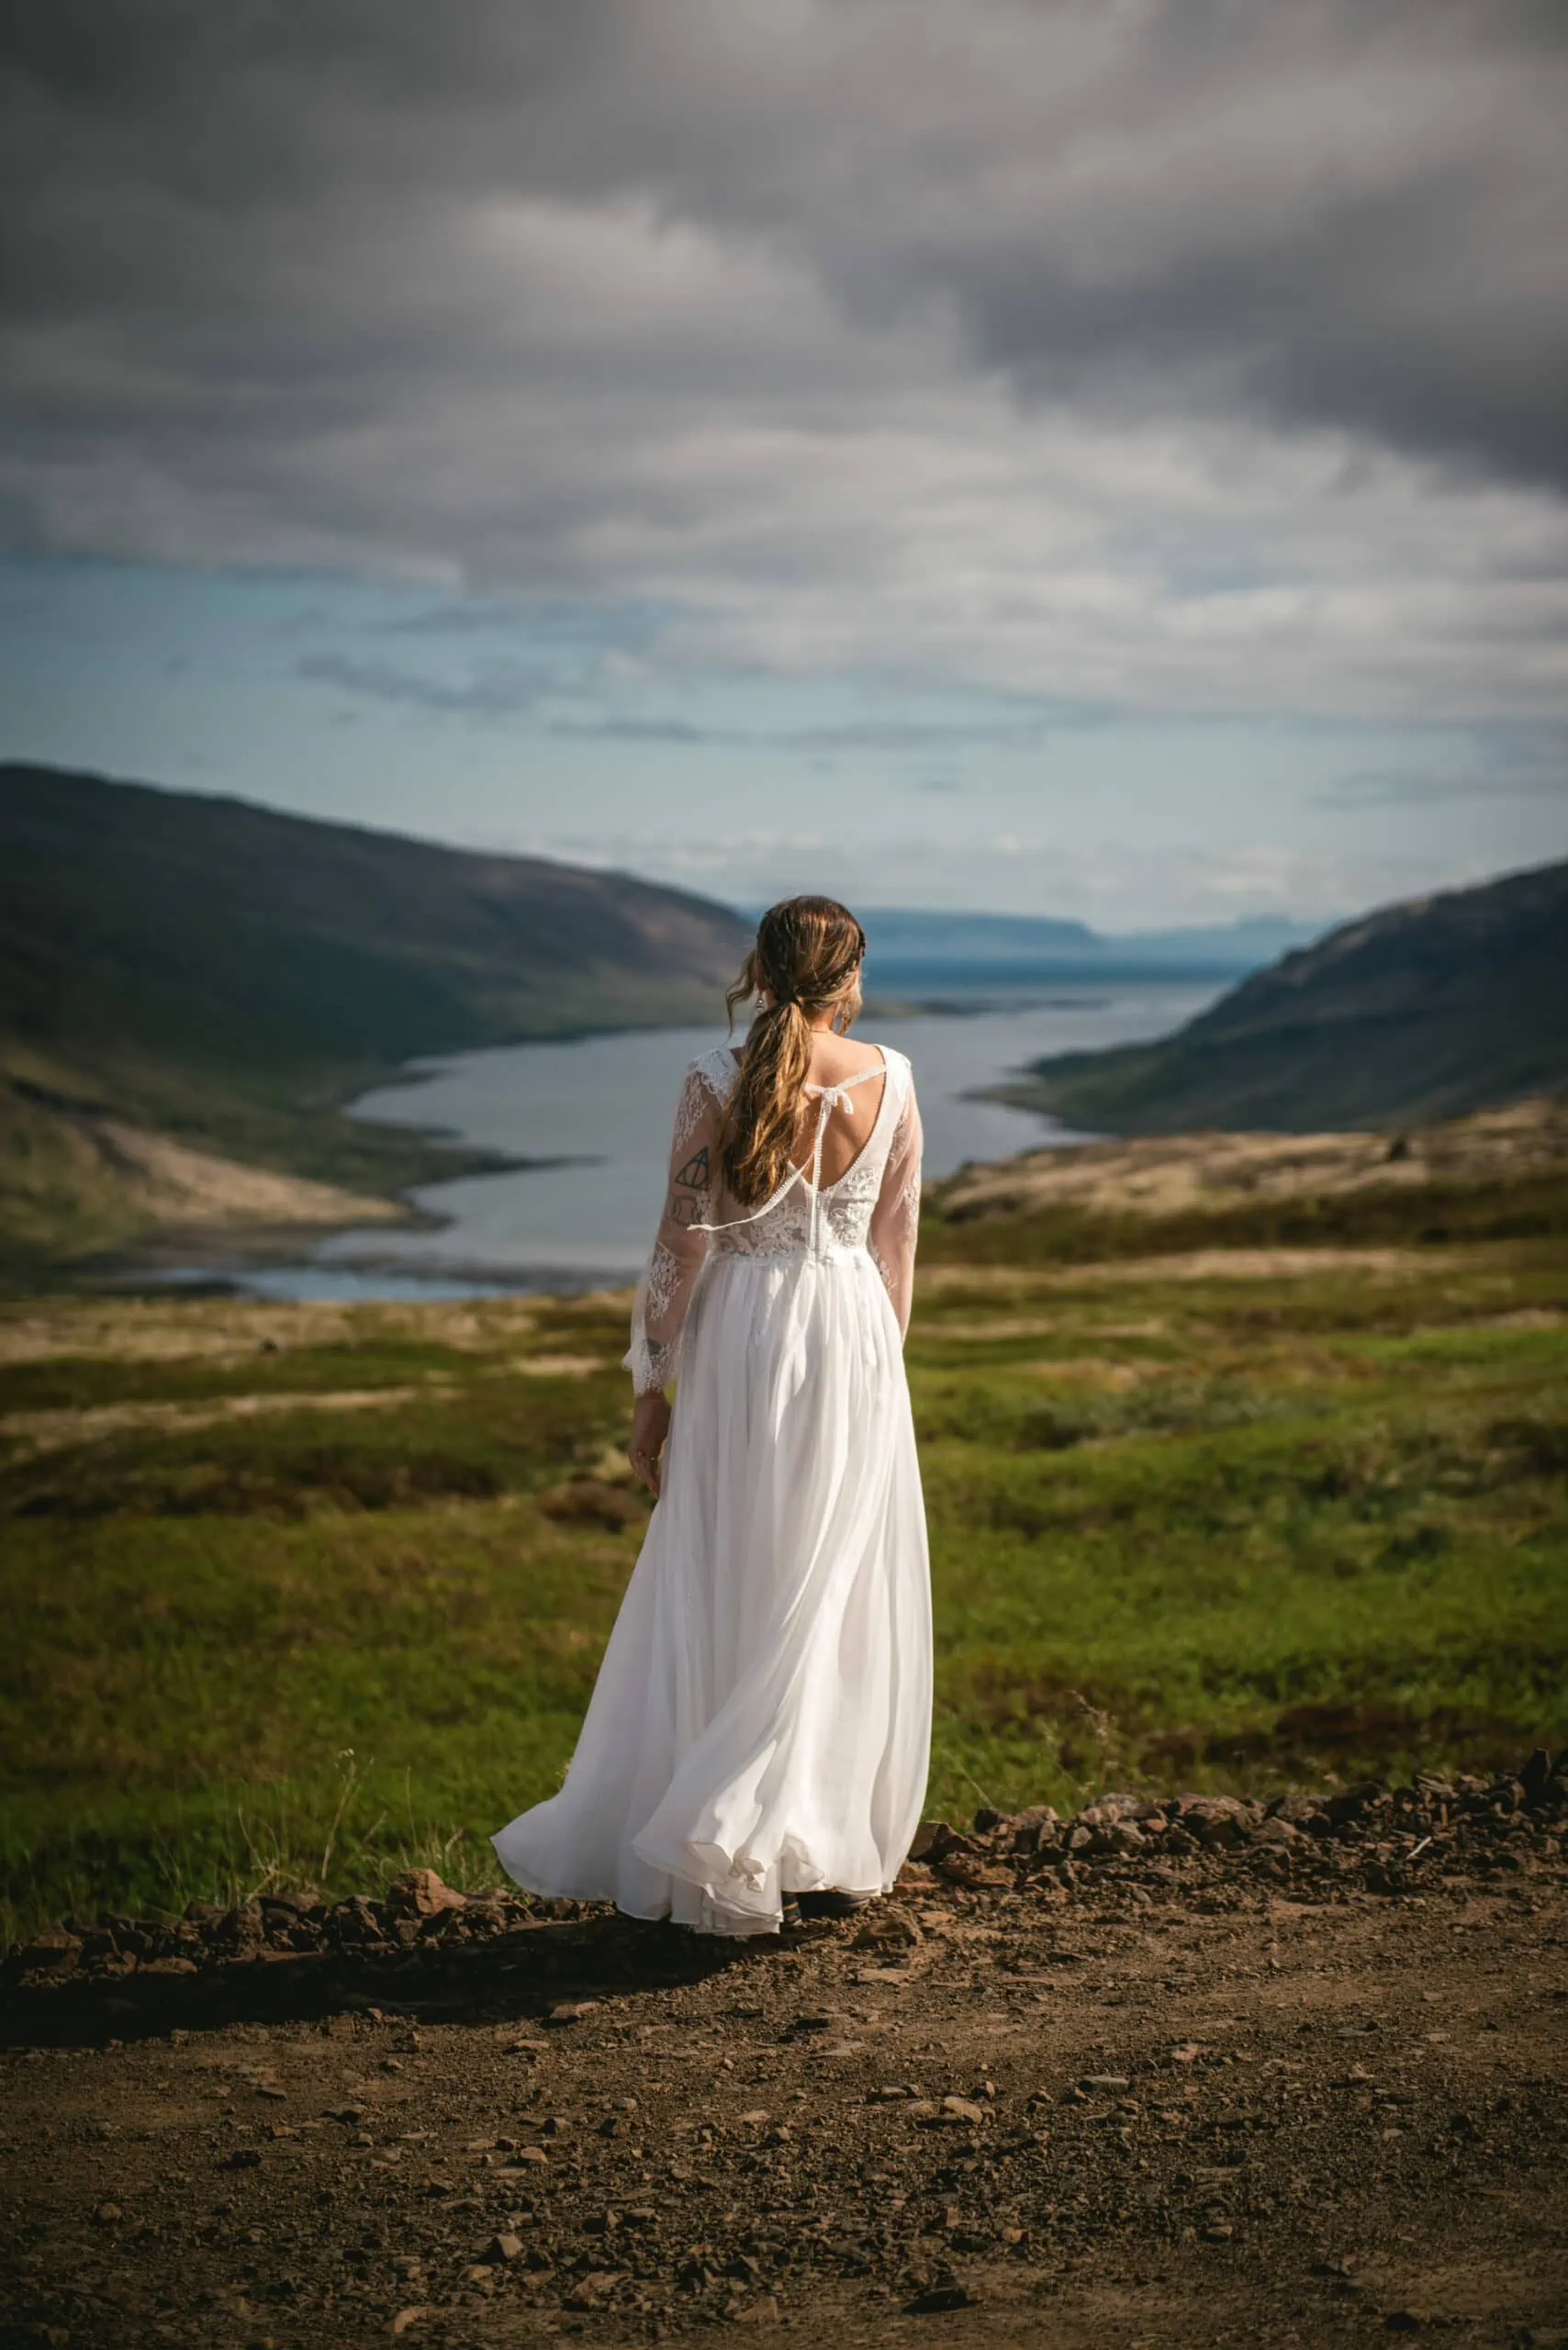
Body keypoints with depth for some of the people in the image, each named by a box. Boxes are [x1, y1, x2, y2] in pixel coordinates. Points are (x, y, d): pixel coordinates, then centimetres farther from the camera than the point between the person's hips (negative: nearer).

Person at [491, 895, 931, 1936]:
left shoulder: (717, 1082, -9)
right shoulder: (892, 1078, -1)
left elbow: (683, 1243, -8)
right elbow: (898, 1241, 7)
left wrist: (652, 1387, 1)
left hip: (741, 1342, -2)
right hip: (856, 1341, 2)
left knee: (724, 1600, 6)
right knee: (843, 1603, 9)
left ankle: (727, 1859, 9)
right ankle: (837, 1851, 11)